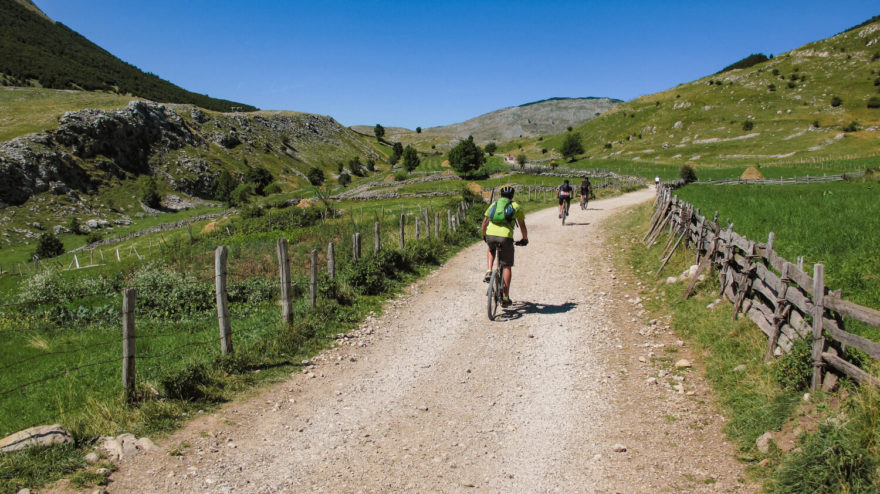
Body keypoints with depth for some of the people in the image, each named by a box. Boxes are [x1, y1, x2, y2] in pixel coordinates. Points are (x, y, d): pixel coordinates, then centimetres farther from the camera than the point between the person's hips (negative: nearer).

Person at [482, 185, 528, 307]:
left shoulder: (494, 204, 22)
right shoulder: (516, 206, 16)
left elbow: (484, 222, 25)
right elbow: (522, 225, 20)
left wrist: (484, 236, 40)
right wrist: (525, 239, 35)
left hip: (490, 235, 3)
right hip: (505, 237, -2)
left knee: (491, 250, 37)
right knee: (507, 267, 9)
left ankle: (489, 272, 14)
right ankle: (505, 297, 9)